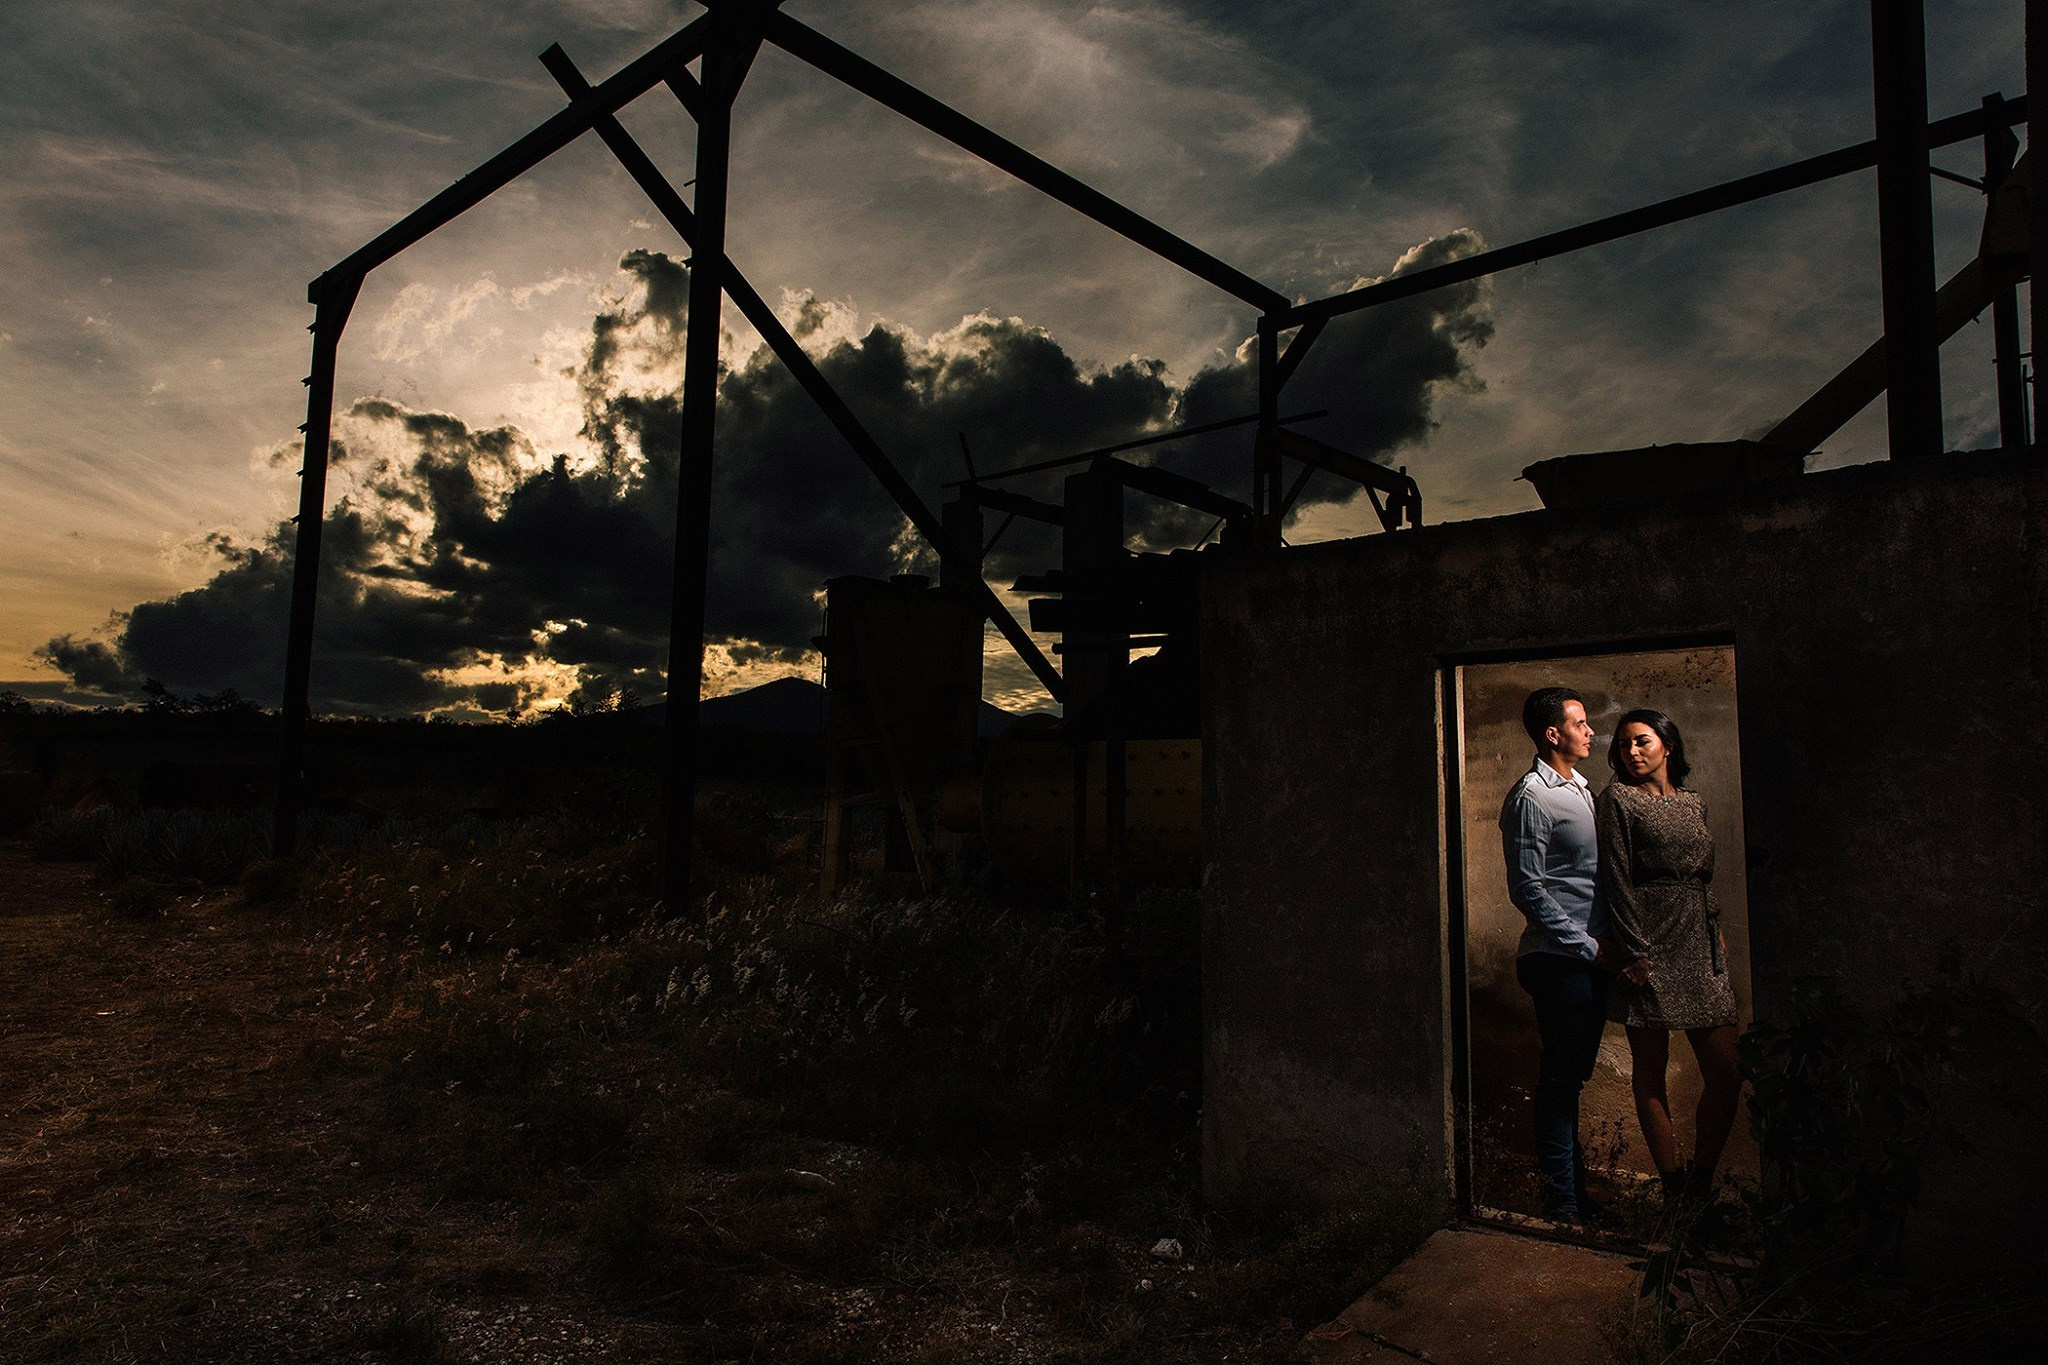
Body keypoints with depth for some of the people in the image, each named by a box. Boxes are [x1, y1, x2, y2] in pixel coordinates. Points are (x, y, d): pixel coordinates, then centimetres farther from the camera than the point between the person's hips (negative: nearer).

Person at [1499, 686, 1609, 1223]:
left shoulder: (1581, 789, 16)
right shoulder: (1531, 796, -12)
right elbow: (1527, 890, -16)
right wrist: (1587, 946, -14)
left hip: (1590, 957, 8)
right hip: (1559, 958, -8)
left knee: (1573, 1074, 16)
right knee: (1561, 1076, 0)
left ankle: (1563, 1173, 29)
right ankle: (1562, 1198, 11)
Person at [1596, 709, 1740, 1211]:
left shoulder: (1693, 803, 17)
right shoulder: (1619, 797, -1)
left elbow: (1706, 881, 22)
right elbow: (1616, 880, -7)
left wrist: (1718, 939, 14)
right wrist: (1633, 952, -14)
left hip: (1699, 947, 6)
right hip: (1650, 946, -5)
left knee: (1726, 1070, 1)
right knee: (1650, 1071, 0)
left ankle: (1701, 1182, 15)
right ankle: (1674, 1188, 10)